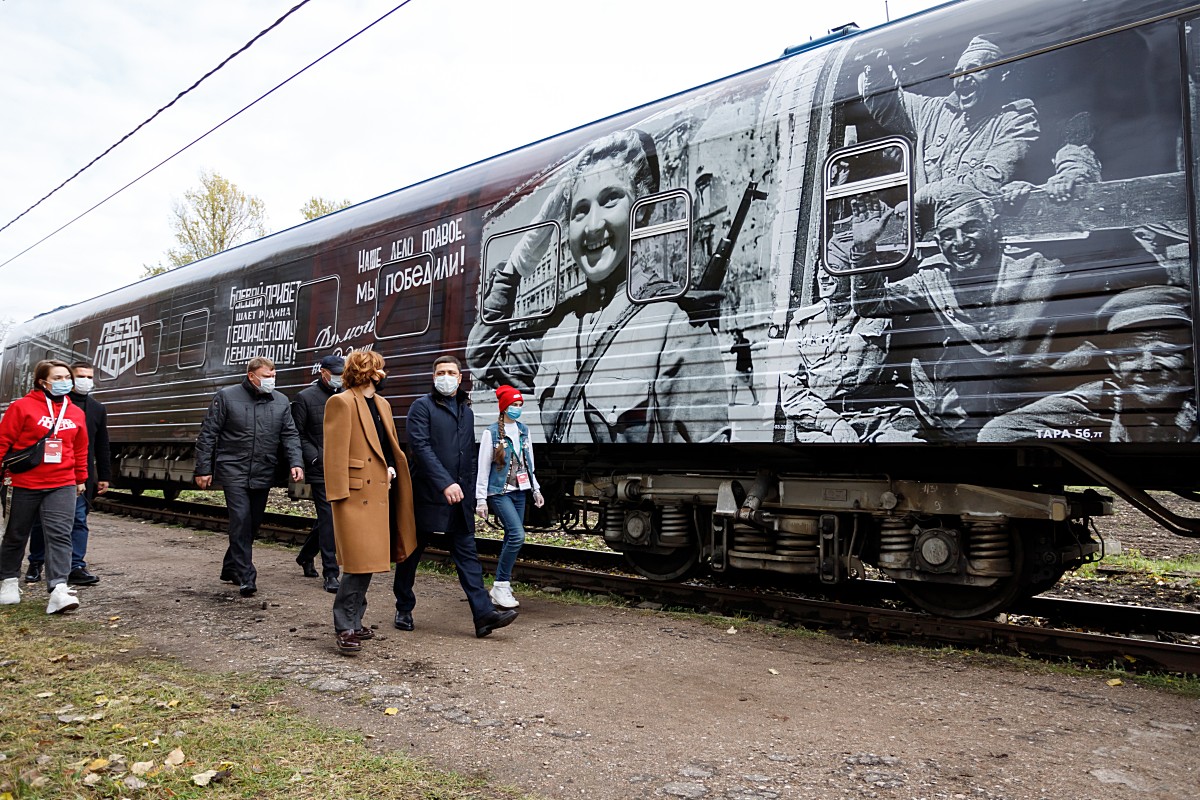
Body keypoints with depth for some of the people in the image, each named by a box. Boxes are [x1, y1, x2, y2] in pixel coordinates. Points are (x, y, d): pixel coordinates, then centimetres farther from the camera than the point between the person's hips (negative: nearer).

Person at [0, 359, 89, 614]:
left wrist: (81, 479, 21)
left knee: (59, 535, -10)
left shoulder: (76, 413, 6)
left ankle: (59, 589, -17)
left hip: (62, 485, 2)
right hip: (25, 484, -2)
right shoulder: (22, 407, -5)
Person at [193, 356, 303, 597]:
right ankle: (246, 577, -10)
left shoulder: (281, 402, 8)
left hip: (263, 474, 4)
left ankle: (231, 568, 31)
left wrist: (295, 463, -8)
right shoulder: (226, 397, -2)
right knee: (241, 520, -13)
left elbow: (290, 435, 7)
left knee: (253, 523, 12)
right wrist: (203, 469, -4)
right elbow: (207, 435, 0)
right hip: (234, 471, -4)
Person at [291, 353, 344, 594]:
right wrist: (315, 457, -13)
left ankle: (306, 556, 39)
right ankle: (331, 574, -2)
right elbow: (297, 434, -3)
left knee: (326, 517, 16)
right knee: (328, 518, -8)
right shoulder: (305, 397, -2)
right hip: (320, 469, -5)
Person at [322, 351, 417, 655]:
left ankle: (353, 622, 22)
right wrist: (338, 495, -17)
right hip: (356, 493, -8)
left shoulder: (382, 404, 18)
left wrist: (391, 469, 5)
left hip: (379, 492, 8)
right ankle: (344, 627, 2)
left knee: (368, 562, 12)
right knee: (359, 563, -9)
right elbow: (335, 452, -12)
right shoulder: (341, 402, -7)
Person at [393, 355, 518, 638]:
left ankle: (484, 614, -6)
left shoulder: (466, 411, 15)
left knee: (467, 553, -1)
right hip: (427, 494, -5)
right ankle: (404, 609, 25)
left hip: (459, 496, 5)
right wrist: (445, 483, -24)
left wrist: (470, 492, 14)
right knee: (411, 552, 9)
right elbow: (420, 446, -16)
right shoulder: (422, 406, -4)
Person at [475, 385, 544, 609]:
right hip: (499, 492, -6)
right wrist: (481, 500, -9)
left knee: (512, 538, 7)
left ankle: (501, 587, 19)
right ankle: (501, 586, -6)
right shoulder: (492, 432, -8)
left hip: (519, 491, 6)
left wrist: (536, 489, 14)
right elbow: (483, 468, -7)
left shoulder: (523, 430, 10)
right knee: (517, 535, -17)